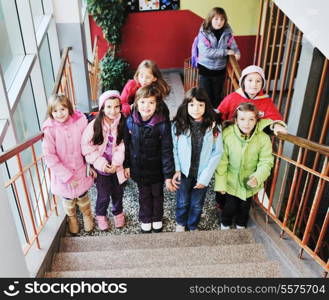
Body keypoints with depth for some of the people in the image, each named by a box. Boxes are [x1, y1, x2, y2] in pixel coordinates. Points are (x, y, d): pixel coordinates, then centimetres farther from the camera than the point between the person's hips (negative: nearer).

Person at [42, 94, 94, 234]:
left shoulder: (80, 122, -15)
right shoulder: (49, 130, -20)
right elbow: (50, 157, -17)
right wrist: (67, 177, -16)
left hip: (80, 171, 1)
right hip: (62, 174, -1)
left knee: (83, 197, 22)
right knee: (68, 201, 22)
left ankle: (87, 215, 52)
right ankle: (72, 218, 52)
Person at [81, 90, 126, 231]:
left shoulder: (122, 123, -11)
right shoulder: (95, 125, -16)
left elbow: (122, 146, -8)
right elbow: (87, 147, -12)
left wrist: (116, 163, -18)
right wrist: (101, 163, -17)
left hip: (116, 167, 2)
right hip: (101, 168, -2)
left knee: (118, 193, 17)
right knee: (104, 195, 6)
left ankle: (118, 213, 46)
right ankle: (101, 215, 37)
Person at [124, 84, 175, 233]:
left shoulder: (163, 124, -22)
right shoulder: (130, 121, -12)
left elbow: (167, 151, -18)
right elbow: (127, 145, 0)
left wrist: (168, 176, -16)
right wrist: (126, 165, 4)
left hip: (157, 168, -2)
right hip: (139, 168, 2)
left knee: (157, 194, 20)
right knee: (144, 195, 21)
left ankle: (157, 219, 46)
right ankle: (145, 220, 45)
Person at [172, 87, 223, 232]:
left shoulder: (213, 127, -13)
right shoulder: (178, 125, -12)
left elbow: (217, 153, -10)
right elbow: (174, 149, -4)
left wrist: (205, 176, -12)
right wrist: (176, 170, -11)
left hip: (202, 175, 0)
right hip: (183, 173, 0)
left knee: (197, 205, 19)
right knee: (182, 202, 20)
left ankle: (192, 227, 47)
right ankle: (180, 224, 50)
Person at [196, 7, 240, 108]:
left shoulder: (227, 32, -4)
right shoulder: (204, 32, -14)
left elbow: (233, 46, 3)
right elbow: (206, 52, -24)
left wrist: (236, 53, -22)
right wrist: (226, 52, -22)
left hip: (220, 69, 3)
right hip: (205, 69, -3)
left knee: (218, 95, 17)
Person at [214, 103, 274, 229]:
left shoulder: (263, 138, -19)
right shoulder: (227, 134, -23)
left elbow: (266, 162, -13)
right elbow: (222, 161, -17)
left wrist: (257, 177, -30)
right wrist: (220, 183, -12)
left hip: (250, 183, 2)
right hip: (231, 181, -2)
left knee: (245, 207, 23)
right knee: (230, 206, 15)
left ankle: (241, 226, 54)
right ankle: (225, 225, 47)